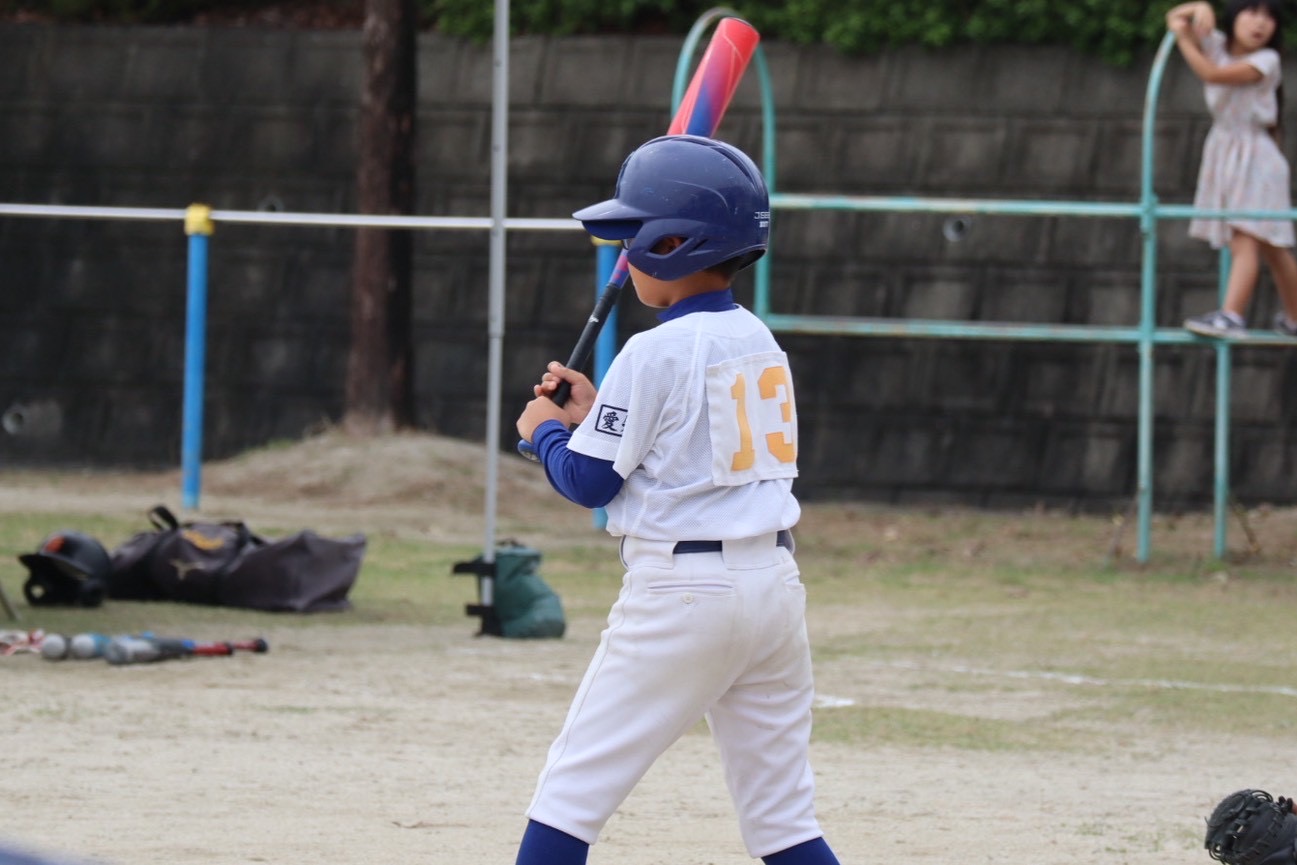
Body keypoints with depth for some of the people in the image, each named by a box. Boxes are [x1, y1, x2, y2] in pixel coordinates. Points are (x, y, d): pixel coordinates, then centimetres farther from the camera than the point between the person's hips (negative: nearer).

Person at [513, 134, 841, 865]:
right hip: (776, 584, 7)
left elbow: (589, 481, -7)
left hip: (681, 589, -7)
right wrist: (596, 413, 20)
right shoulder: (760, 342, 11)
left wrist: (546, 429, 11)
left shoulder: (657, 353, -11)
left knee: (576, 784, 0)